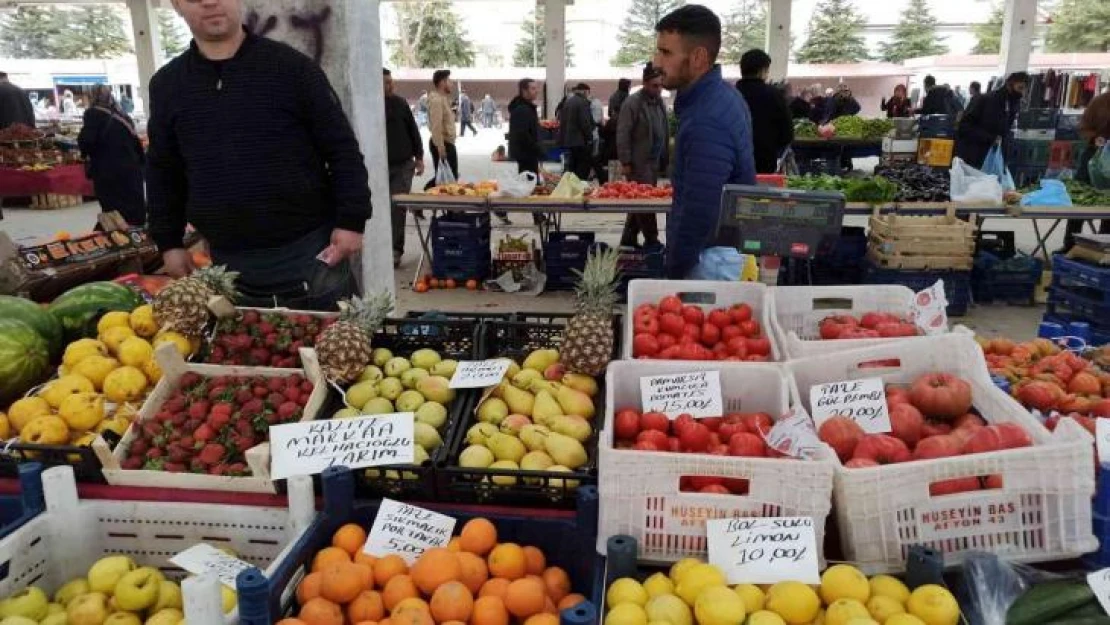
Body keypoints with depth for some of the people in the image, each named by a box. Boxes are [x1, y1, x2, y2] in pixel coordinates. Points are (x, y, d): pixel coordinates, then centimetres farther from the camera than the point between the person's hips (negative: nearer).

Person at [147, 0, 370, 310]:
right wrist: (169, 242, 12)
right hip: (228, 262, 4)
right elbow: (163, 173, 16)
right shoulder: (167, 84, 9)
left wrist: (351, 220, -10)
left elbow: (342, 147, -4)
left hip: (310, 248, -3)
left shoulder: (291, 66, -3)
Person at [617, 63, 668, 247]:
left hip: (654, 161, 7)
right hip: (638, 163, -7)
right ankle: (651, 240, 0)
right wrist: (625, 162, -15)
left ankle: (628, 239, 21)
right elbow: (622, 135, -12)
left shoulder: (660, 102, 12)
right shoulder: (633, 103, -10)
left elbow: (665, 132, 17)